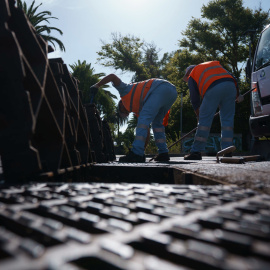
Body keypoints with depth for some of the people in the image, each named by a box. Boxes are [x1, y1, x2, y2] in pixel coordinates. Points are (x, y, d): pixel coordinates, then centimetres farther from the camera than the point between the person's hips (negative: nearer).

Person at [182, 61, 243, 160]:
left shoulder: (192, 76, 25)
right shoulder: (215, 63, 38)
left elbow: (194, 99, 22)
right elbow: (232, 77, 27)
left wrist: (198, 115, 32)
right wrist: (238, 95, 29)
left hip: (213, 88, -4)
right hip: (230, 85, 4)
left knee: (204, 120, 1)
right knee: (227, 120, 7)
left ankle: (196, 151, 2)